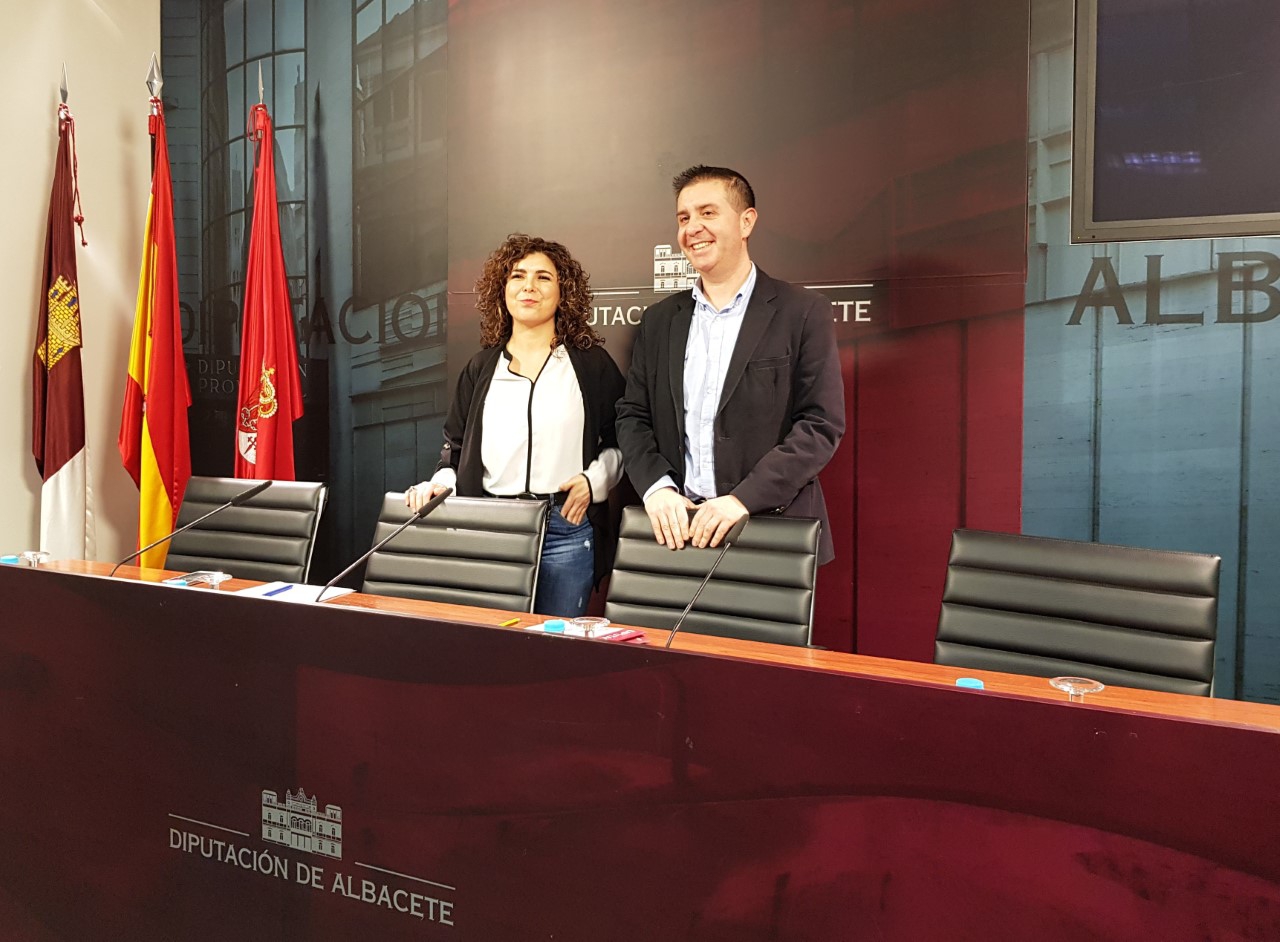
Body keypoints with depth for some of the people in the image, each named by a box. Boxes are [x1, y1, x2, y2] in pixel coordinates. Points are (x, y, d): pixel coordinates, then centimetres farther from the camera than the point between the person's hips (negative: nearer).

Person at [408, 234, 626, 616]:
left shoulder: (591, 364, 7)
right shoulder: (482, 368, 14)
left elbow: (620, 441, 8)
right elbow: (456, 446, 16)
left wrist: (594, 478, -8)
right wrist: (440, 483, -2)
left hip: (565, 530, -2)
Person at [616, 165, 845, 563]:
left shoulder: (803, 313, -2)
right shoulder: (659, 321, 11)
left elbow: (822, 425, -8)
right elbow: (632, 415, 10)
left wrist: (743, 498, -17)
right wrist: (656, 486, -9)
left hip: (774, 530, -3)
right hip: (676, 530, 3)